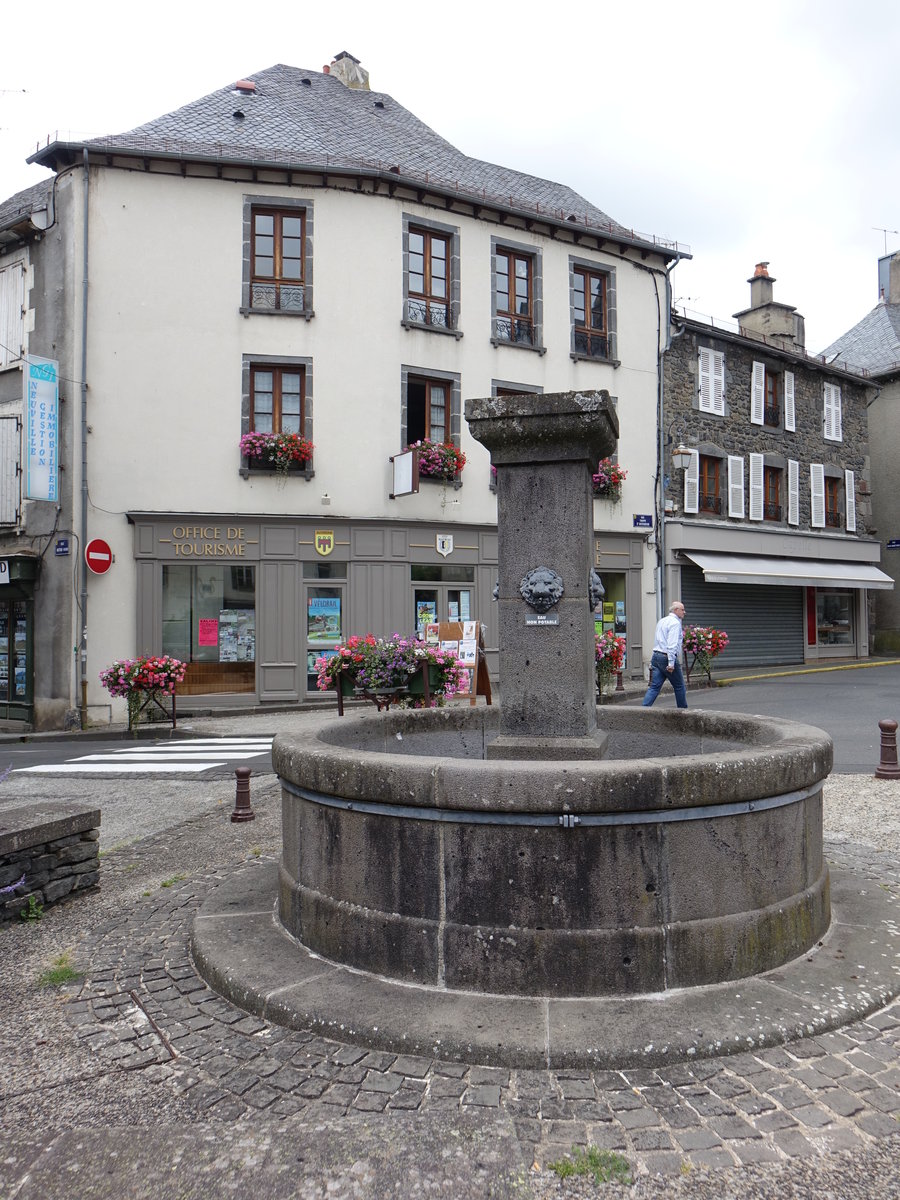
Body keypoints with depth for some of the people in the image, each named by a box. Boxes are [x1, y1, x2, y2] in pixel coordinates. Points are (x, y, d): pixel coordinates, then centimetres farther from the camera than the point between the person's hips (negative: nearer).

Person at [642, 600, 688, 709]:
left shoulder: (661, 621, 18)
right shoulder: (675, 623, -10)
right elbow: (672, 644, -20)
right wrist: (671, 663, -23)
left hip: (656, 655, 8)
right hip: (667, 658, -8)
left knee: (654, 686, 2)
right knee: (679, 687, 8)